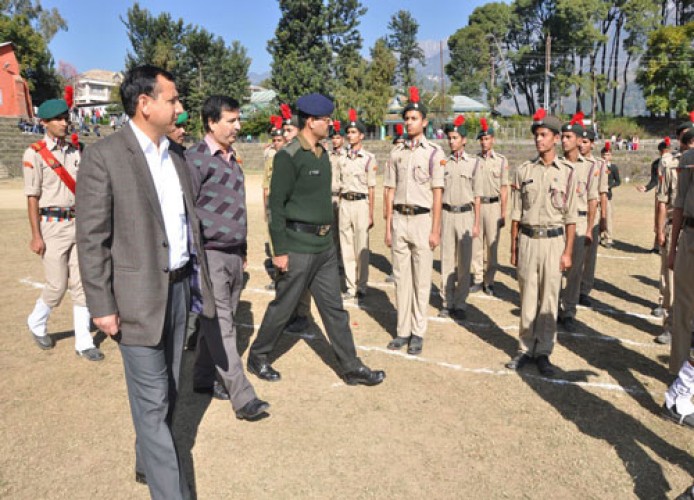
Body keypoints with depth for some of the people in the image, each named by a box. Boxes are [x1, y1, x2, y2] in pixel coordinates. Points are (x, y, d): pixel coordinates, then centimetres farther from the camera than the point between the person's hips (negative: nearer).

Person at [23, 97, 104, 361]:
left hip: (78, 223, 5)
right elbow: (32, 197, -8)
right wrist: (36, 236, -12)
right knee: (57, 285, 1)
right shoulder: (35, 153, -6)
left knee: (81, 284, 4)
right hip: (52, 225, -5)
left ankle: (83, 342, 12)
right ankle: (37, 323, 32)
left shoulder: (75, 152, 10)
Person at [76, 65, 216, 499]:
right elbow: (91, 239, -11)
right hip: (139, 296, -7)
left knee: (169, 389, 18)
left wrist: (202, 279, 13)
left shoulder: (176, 157, 10)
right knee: (152, 400, 1)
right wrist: (102, 307, -12)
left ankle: (148, 463, 39)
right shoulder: (104, 156, -11)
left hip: (178, 288, 7)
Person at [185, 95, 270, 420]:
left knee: (218, 323, 14)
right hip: (209, 256, -8)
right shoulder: (195, 159, -10)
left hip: (234, 255, 8)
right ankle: (243, 398, -3)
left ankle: (204, 379, 29)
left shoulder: (232, 159, 15)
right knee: (220, 327, -6)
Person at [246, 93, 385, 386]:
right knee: (283, 306, 6)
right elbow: (276, 205, -15)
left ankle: (351, 368, 20)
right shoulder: (288, 156, -14)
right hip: (298, 247, -8)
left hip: (325, 246, 8)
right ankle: (257, 357, 28)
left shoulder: (322, 154, 11)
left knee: (334, 308, 11)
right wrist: (279, 250, -16)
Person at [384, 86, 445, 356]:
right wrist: (388, 227, 7)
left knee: (421, 279, 2)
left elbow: (437, 193, -5)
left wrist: (435, 230, -8)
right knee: (401, 277, 8)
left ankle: (418, 333, 13)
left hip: (422, 219, -4)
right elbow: (391, 191, 11)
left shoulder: (434, 152, -2)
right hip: (399, 219, 4)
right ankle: (403, 330, 18)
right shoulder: (396, 152, 10)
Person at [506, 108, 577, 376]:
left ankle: (543, 352, 15)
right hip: (527, 240, 1)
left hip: (554, 240, -1)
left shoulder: (567, 172, 2)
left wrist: (568, 252, -2)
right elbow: (516, 213, 7)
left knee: (549, 299, 4)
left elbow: (570, 217, 2)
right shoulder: (523, 171, 5)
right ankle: (525, 349, 18)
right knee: (527, 297, 7)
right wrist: (513, 248, 5)